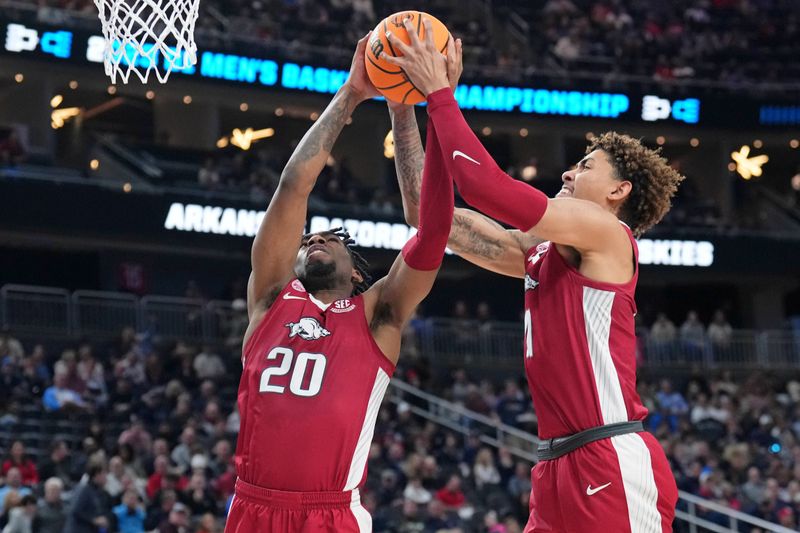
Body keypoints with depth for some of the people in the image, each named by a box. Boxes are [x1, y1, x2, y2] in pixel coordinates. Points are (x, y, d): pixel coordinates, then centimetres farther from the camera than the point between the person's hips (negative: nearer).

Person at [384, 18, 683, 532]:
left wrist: (440, 93, -7)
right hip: (559, 469, 8)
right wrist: (403, 109, 14)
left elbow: (489, 188, -16)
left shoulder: (608, 234, -3)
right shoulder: (539, 252, 19)